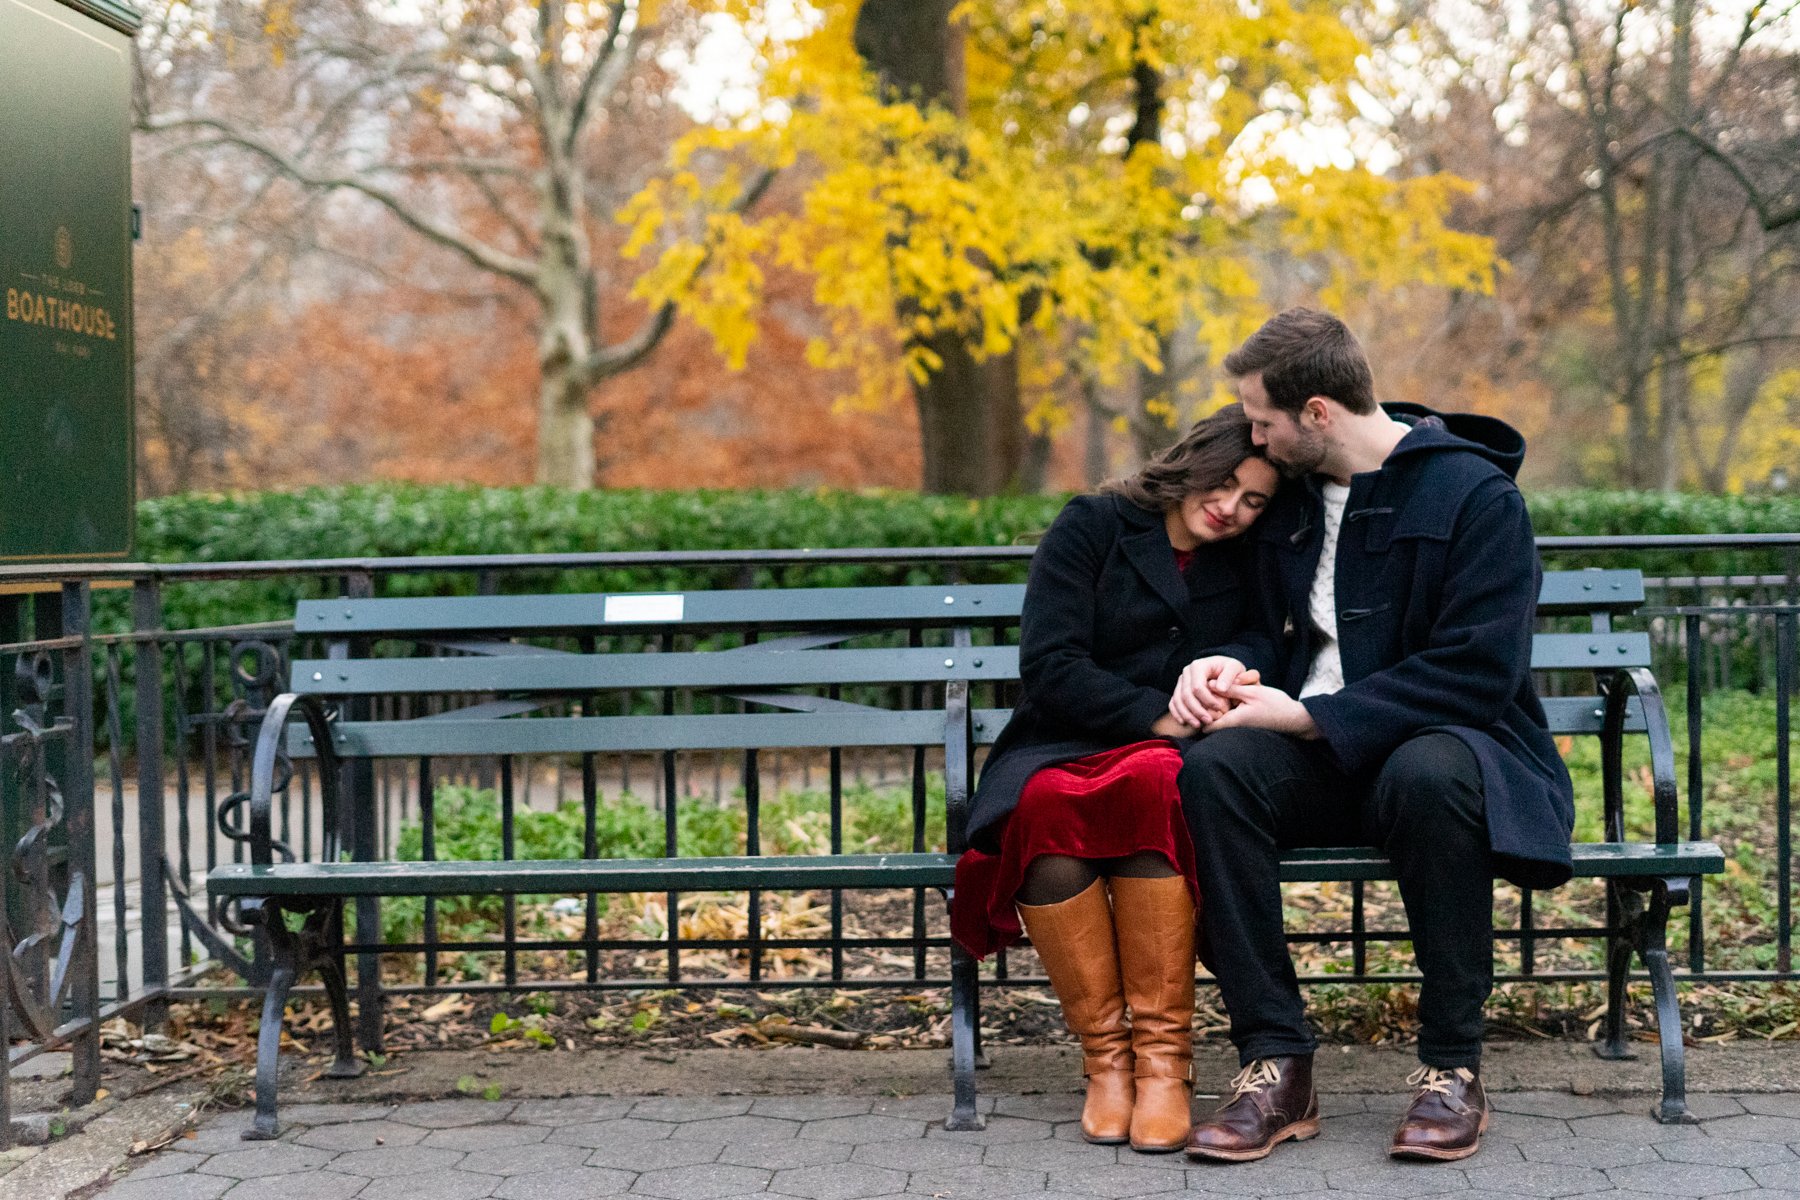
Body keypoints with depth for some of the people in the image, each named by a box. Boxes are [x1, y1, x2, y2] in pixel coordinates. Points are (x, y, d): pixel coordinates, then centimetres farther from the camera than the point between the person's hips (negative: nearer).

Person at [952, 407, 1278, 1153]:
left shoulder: (1245, 568, 14)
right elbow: (1048, 666, -8)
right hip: (1059, 750, -1)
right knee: (1044, 805, -39)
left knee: (1152, 782, -37)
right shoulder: (1092, 526, 3)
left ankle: (1164, 1057, -34)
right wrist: (1156, 716, -15)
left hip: (1167, 759, 1)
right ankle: (1104, 1055, -29)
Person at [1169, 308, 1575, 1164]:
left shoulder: (1475, 493, -10)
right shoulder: (1291, 495, 12)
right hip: (1324, 755, 5)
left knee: (1425, 774, -41)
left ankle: (1453, 1066, -24)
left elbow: (1478, 672, -18)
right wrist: (1231, 667, -2)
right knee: (1214, 766, -27)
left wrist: (1309, 716, -20)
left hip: (1450, 744, -5)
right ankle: (1276, 1061, -25)